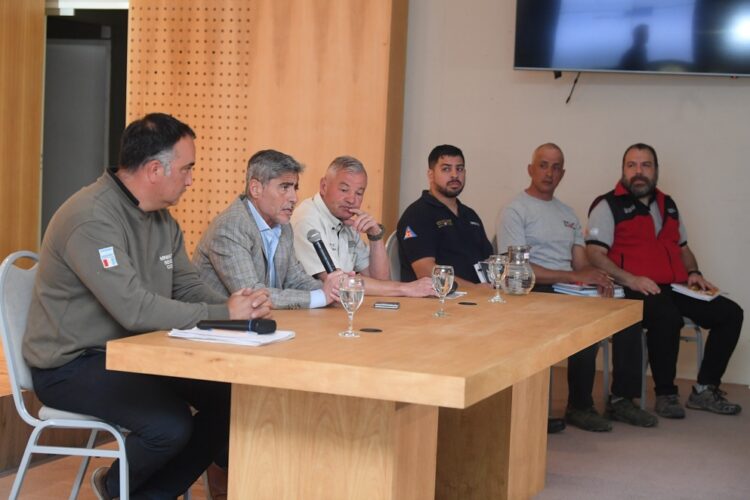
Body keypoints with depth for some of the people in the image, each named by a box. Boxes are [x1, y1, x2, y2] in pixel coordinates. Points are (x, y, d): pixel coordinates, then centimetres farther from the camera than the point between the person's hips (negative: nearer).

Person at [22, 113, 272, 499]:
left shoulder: (161, 218, 9)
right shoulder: (92, 218, -23)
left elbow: (187, 286, 10)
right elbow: (135, 309, -31)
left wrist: (238, 307, -12)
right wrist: (224, 313, -25)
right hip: (71, 366, -9)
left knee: (231, 398, -7)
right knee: (171, 423, -29)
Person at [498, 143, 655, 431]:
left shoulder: (567, 213, 23)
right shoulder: (516, 210, -1)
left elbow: (581, 263, 17)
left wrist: (597, 278, -8)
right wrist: (574, 276, -18)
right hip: (536, 293, -7)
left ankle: (622, 399, -7)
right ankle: (579, 407, -19)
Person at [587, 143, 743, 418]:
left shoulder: (668, 206, 22)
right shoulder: (609, 206, 1)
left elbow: (683, 248, 33)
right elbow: (595, 255, -9)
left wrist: (693, 273, 11)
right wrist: (631, 279, -22)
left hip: (675, 288, 7)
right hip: (635, 292, -7)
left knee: (730, 313, -10)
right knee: (667, 316, -37)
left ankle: (705, 389, -2)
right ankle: (666, 394, -19)